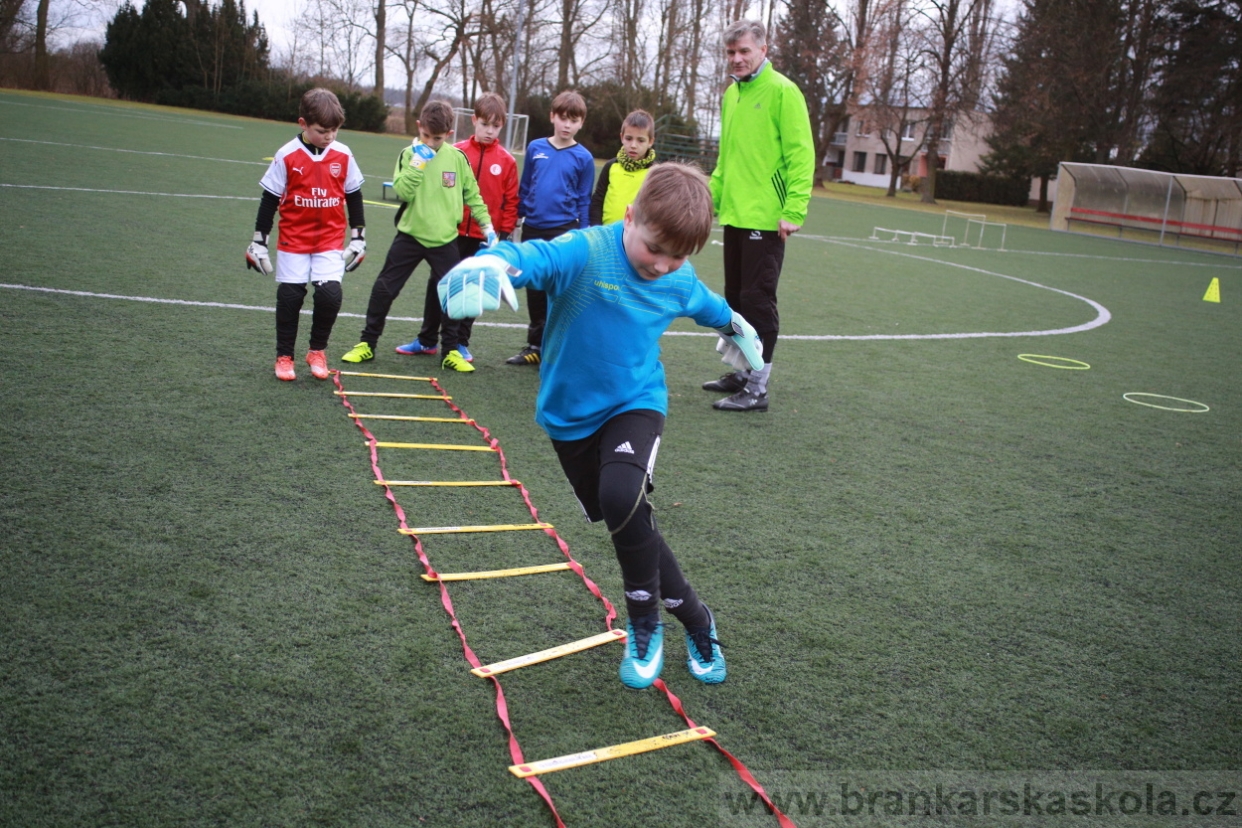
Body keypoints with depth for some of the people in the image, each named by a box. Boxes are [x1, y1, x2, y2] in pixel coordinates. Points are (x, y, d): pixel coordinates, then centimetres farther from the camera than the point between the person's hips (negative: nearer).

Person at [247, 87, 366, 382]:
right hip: (293, 241, -1)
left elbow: (354, 198, 10)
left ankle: (317, 351, 10)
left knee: (330, 294, -11)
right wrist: (259, 242, -1)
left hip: (331, 241, 1)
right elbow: (269, 200, -2)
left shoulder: (343, 155, -2)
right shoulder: (287, 156, -8)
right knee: (289, 297, 4)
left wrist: (358, 238, 11)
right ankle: (284, 356, 20)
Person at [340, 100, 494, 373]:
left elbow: (472, 194, 8)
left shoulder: (457, 157, 0)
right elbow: (401, 192, -15)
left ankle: (451, 351, 18)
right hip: (410, 235, -1)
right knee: (385, 288, 1)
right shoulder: (410, 155, -3)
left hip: (445, 238, 1)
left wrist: (487, 225, 4)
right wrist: (418, 163, -21)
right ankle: (367, 343, 13)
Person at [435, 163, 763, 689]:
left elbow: (713, 308, 18)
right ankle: (694, 619, 33)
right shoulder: (586, 253, -24)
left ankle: (645, 622, -4)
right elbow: (534, 258, -45)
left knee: (621, 497, -28)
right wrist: (489, 265, -67)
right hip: (572, 414, 0)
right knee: (630, 526, 9)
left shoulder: (681, 282, -7)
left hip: (636, 403, 1)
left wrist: (736, 327, 38)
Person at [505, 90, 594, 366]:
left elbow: (584, 201, 1)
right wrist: (518, 219, 12)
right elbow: (524, 188, 11)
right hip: (533, 230, 4)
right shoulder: (535, 148, 4)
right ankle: (535, 345, 25)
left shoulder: (583, 158, -3)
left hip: (564, 232, -3)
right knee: (535, 290, 12)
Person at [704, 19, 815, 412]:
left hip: (765, 218, -8)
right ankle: (742, 372, 26)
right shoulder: (731, 94, 14)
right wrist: (712, 198, 16)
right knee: (735, 298, 14)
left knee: (757, 301, -5)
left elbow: (800, 154, -14)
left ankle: (757, 388, 2)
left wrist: (794, 210, -20)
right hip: (733, 215, 8)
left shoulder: (782, 91, -9)